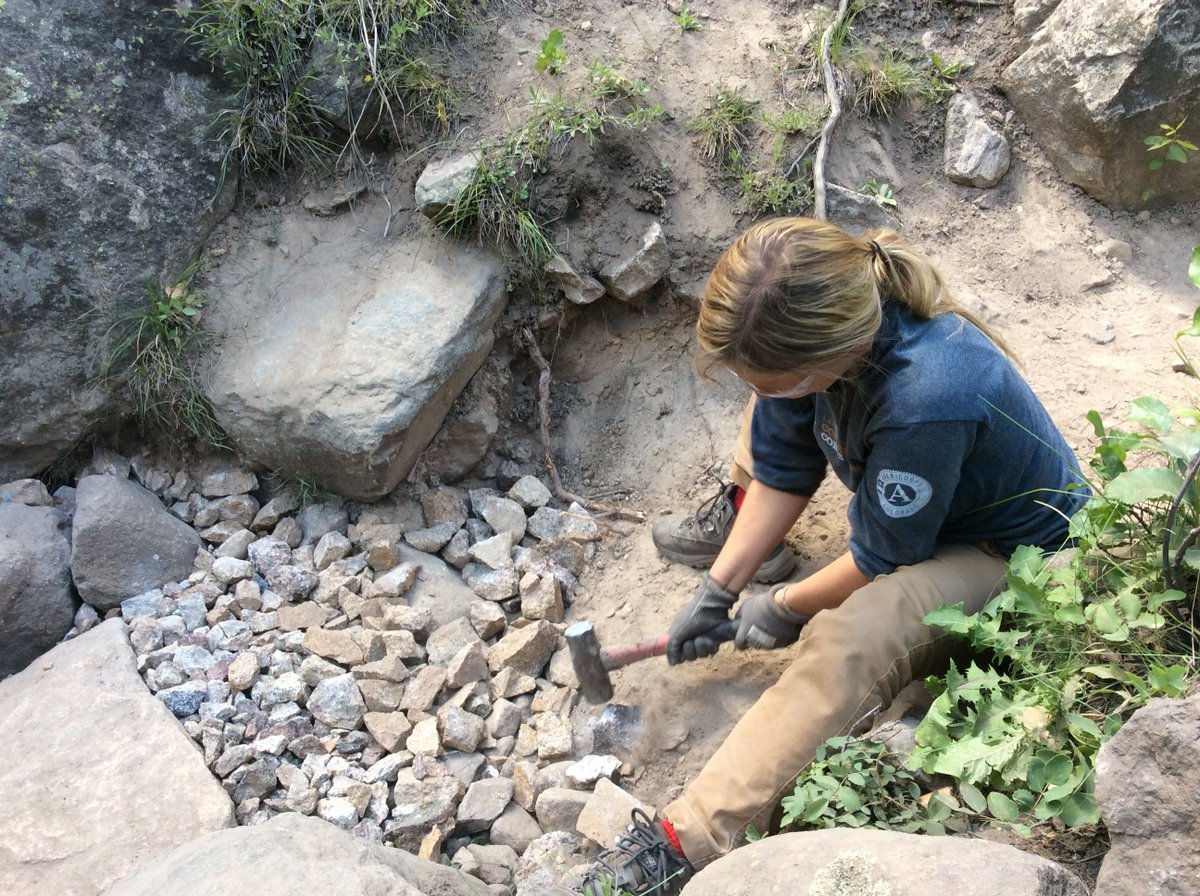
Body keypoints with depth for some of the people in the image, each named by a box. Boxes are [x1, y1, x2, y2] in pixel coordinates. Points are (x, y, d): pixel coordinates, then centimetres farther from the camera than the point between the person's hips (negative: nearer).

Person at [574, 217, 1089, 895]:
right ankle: (741, 514, 18)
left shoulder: (924, 402, -43)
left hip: (1009, 551, -8)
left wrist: (787, 607, -10)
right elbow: (785, 468, -6)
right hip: (908, 495, 8)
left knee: (850, 639, -37)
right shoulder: (813, 333, -21)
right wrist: (718, 589, -6)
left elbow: (881, 562, -26)